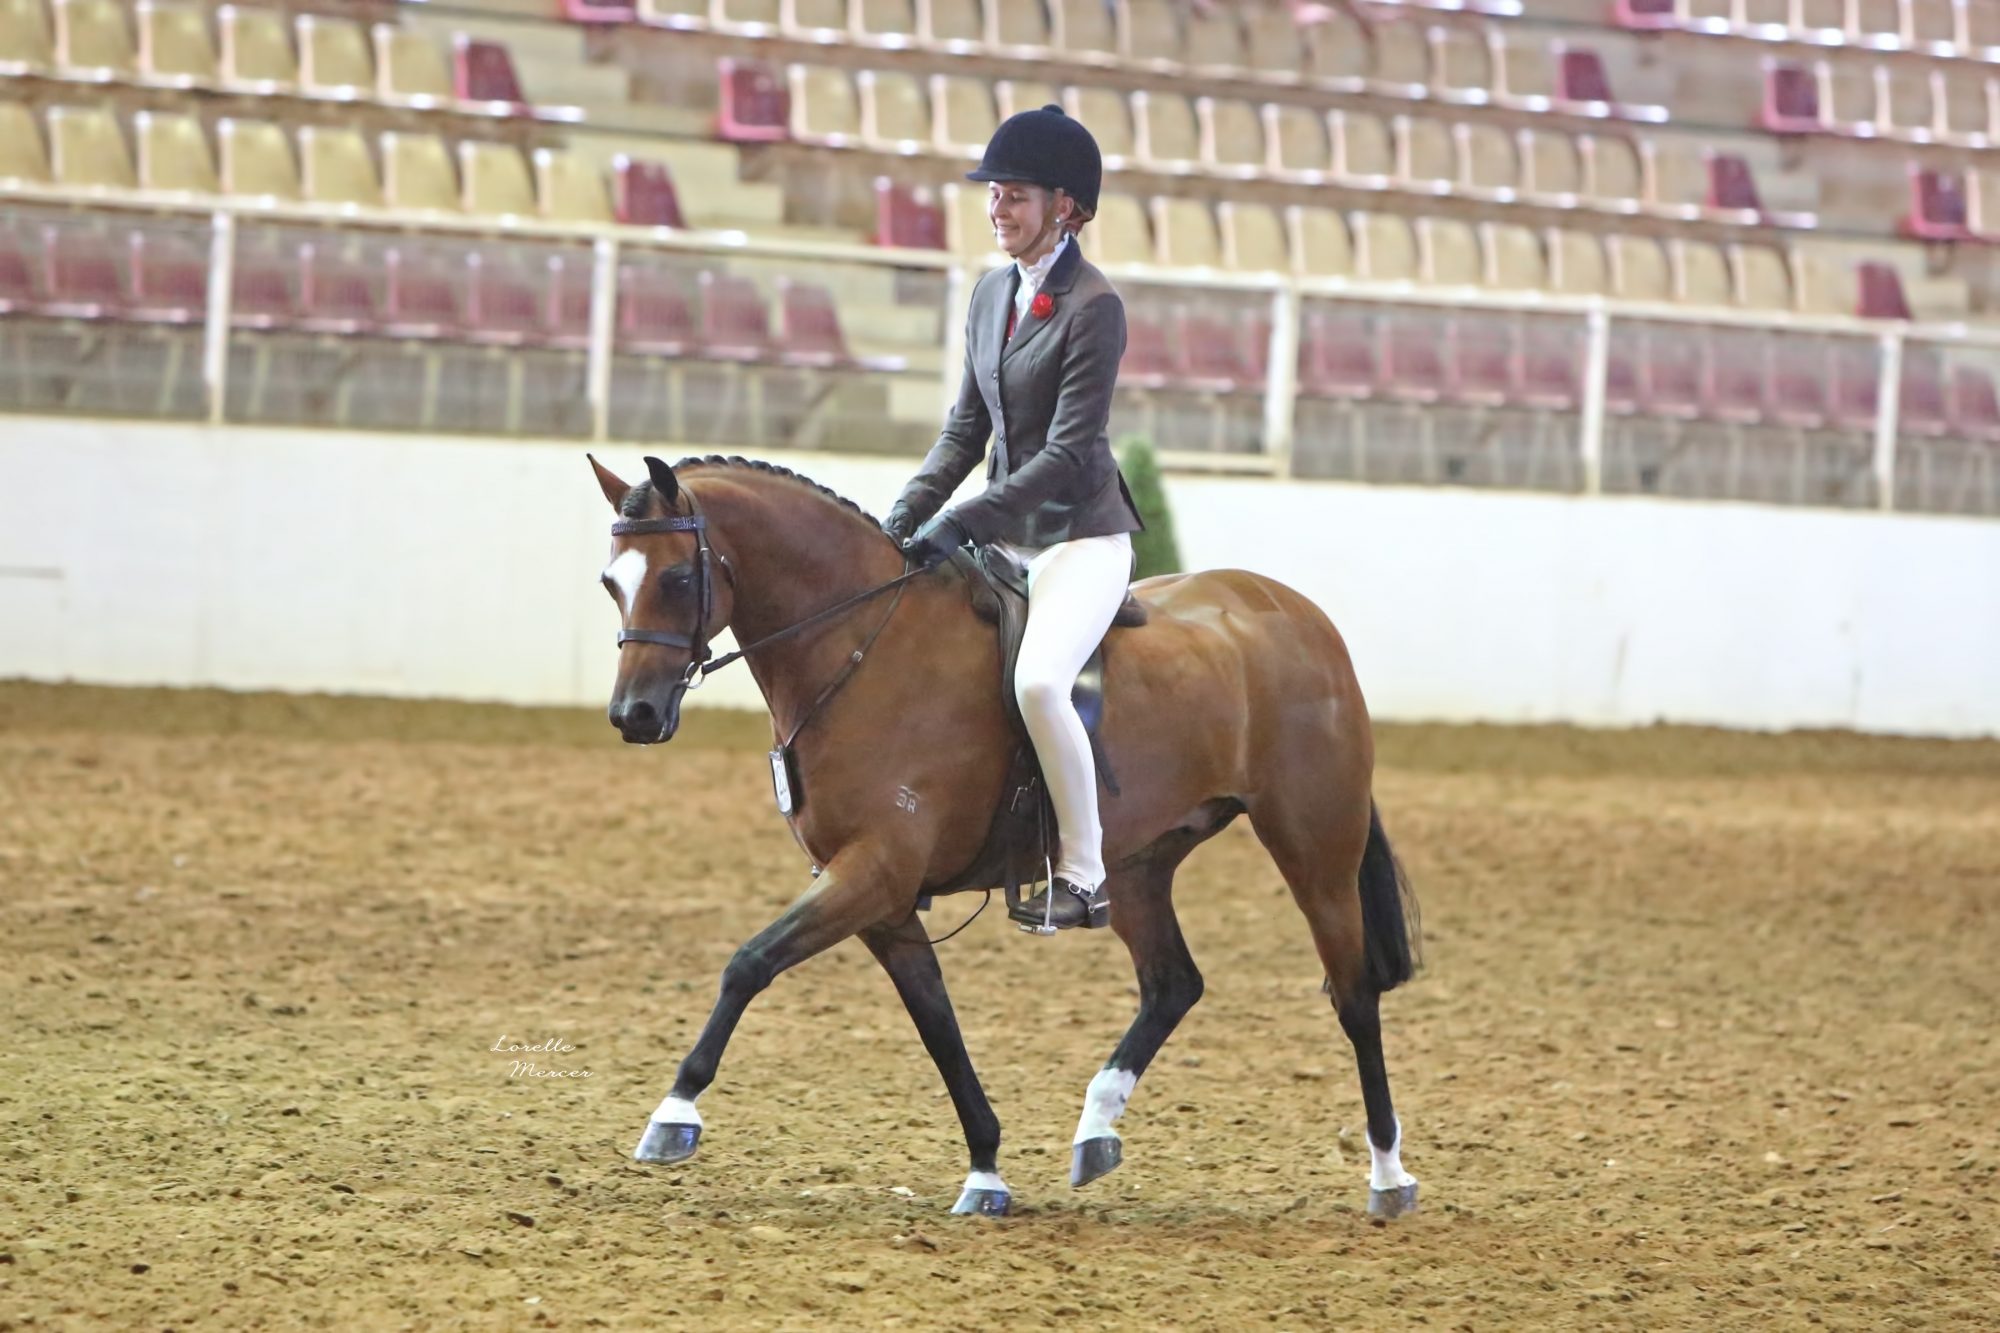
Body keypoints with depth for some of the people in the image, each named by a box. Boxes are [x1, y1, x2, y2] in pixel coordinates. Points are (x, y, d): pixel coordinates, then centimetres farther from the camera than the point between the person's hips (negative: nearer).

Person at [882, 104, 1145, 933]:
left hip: (1080, 536, -9)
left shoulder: (1094, 307, -15)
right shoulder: (993, 293, 9)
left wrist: (961, 522, -24)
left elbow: (1069, 452, -19)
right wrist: (908, 514, 1)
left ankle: (1084, 878, -19)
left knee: (1037, 680, -30)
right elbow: (967, 426, 14)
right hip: (1007, 536, 9)